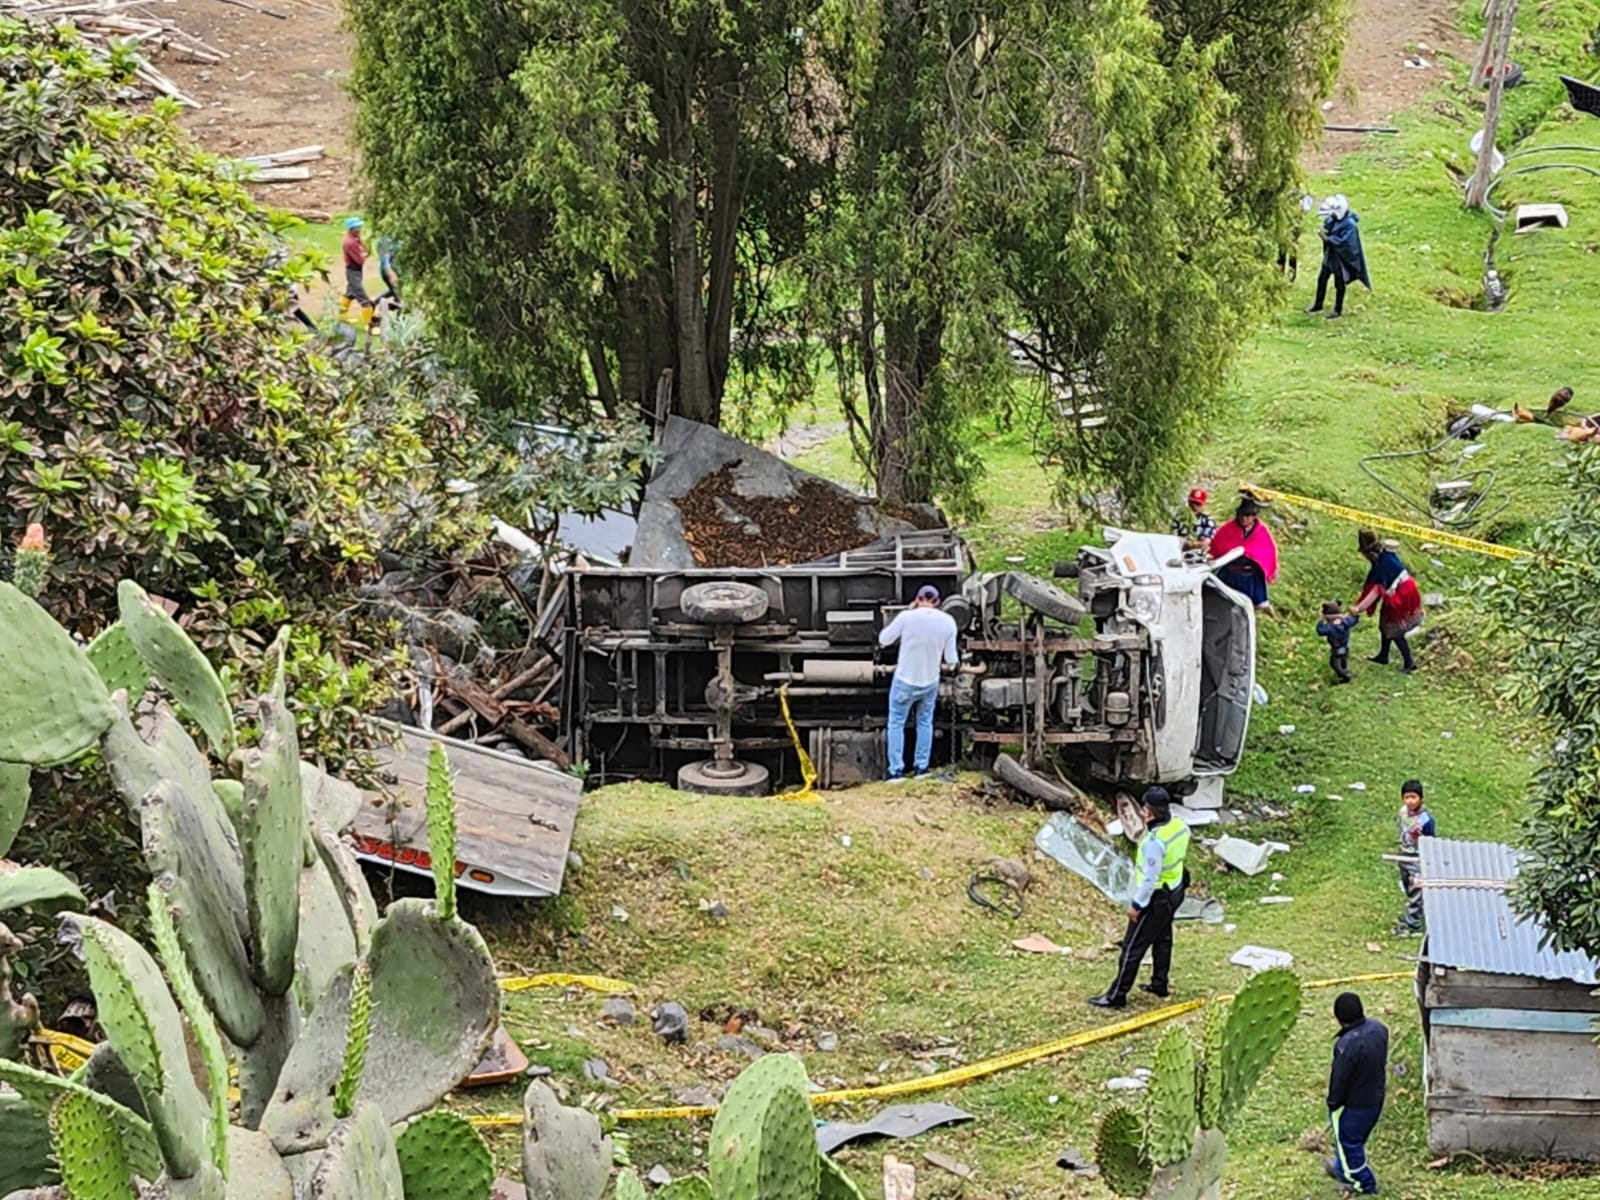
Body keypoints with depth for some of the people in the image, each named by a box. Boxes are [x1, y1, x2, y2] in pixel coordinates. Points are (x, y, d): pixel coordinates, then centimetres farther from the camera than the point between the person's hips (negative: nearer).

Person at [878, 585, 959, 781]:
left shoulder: (906, 617, -20)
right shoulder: (948, 621, -11)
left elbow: (883, 639, -5)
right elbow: (951, 659, -8)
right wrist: (954, 661, 17)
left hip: (905, 681, -3)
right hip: (930, 683, 3)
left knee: (896, 723, 11)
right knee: (925, 722, 22)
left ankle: (896, 770, 7)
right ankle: (921, 767, 24)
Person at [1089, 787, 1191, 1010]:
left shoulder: (1154, 841, -33)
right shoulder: (1179, 825, -8)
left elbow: (1150, 878, -28)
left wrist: (1136, 904, -17)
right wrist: (1150, 827, -1)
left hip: (1157, 898, -9)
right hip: (1175, 891, 9)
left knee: (1133, 946, 1)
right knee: (1162, 939, 26)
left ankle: (1116, 995, 7)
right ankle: (1160, 984, 40)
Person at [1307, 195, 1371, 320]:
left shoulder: (1349, 224, -28)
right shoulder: (1333, 219, -4)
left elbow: (1343, 242, -31)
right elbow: (1327, 228, 7)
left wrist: (1327, 238, -32)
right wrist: (1324, 232, -18)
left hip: (1341, 259, -8)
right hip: (1330, 255, 8)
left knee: (1339, 284, 8)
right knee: (1322, 279, 17)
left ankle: (1338, 310, 25)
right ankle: (1318, 305, 35)